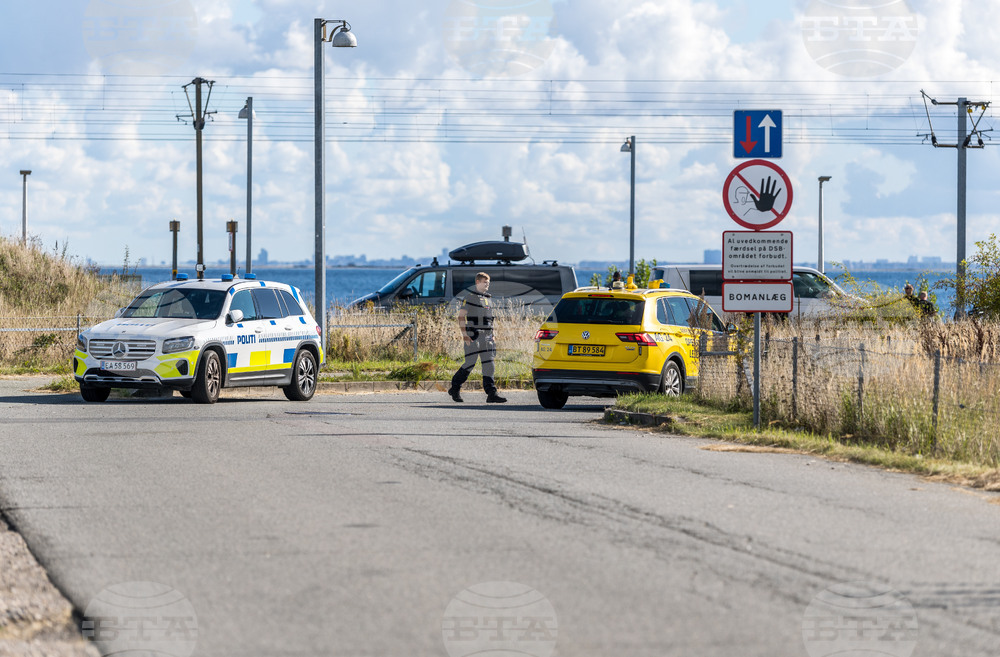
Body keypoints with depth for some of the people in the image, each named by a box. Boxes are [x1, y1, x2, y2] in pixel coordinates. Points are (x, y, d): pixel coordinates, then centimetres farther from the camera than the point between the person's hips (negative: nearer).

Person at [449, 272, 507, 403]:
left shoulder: (486, 298, 19)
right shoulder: (469, 297, -5)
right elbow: (461, 316, -10)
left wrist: (491, 335, 21)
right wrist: (464, 334, -18)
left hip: (486, 335, 7)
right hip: (473, 336, -7)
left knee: (488, 363, -2)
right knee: (470, 363, -7)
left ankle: (491, 394, -7)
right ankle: (455, 388, 10)